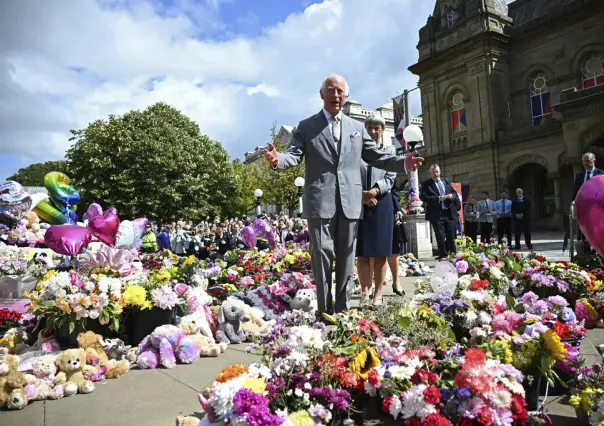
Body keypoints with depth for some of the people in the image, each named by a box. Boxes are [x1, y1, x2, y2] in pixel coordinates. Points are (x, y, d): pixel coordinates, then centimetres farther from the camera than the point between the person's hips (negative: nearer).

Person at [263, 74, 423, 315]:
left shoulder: (357, 128, 17)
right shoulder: (306, 127, 8)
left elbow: (376, 157, 15)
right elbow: (294, 155, -3)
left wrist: (404, 163, -1)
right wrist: (278, 159, -26)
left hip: (350, 203, 3)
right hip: (320, 201, -3)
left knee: (346, 259, 8)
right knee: (322, 257, -1)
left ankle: (343, 309, 19)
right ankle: (324, 311, 9)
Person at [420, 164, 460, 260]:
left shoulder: (446, 182, 16)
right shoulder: (426, 184, 0)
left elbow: (455, 192, 19)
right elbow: (422, 196, -12)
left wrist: (452, 196, -6)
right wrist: (437, 198, -18)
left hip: (449, 213, 4)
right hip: (436, 214, -4)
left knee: (451, 235, 9)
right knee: (440, 236, -1)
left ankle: (452, 254, 26)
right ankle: (443, 255, 9)